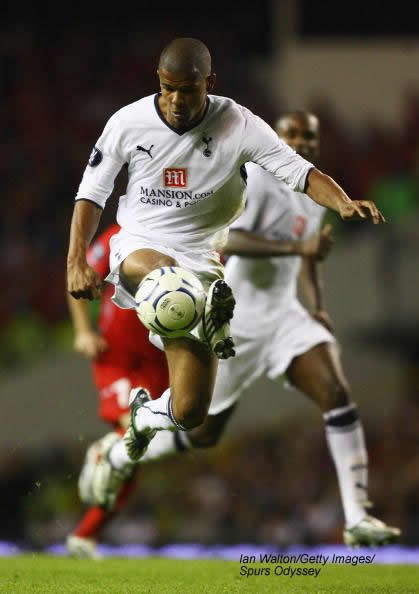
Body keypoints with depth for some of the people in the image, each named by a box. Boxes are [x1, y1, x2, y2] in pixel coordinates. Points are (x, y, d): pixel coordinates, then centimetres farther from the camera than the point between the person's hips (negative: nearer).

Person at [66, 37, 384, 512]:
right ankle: (210, 311, -63)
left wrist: (345, 204, -34)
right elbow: (92, 192, 5)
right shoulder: (128, 122, -3)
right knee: (158, 268, -40)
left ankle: (139, 425, 27)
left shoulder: (238, 125, -8)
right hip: (137, 246, 0)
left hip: (200, 262, 0)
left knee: (189, 412, -3)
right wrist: (77, 262, -7)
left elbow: (300, 173, -13)